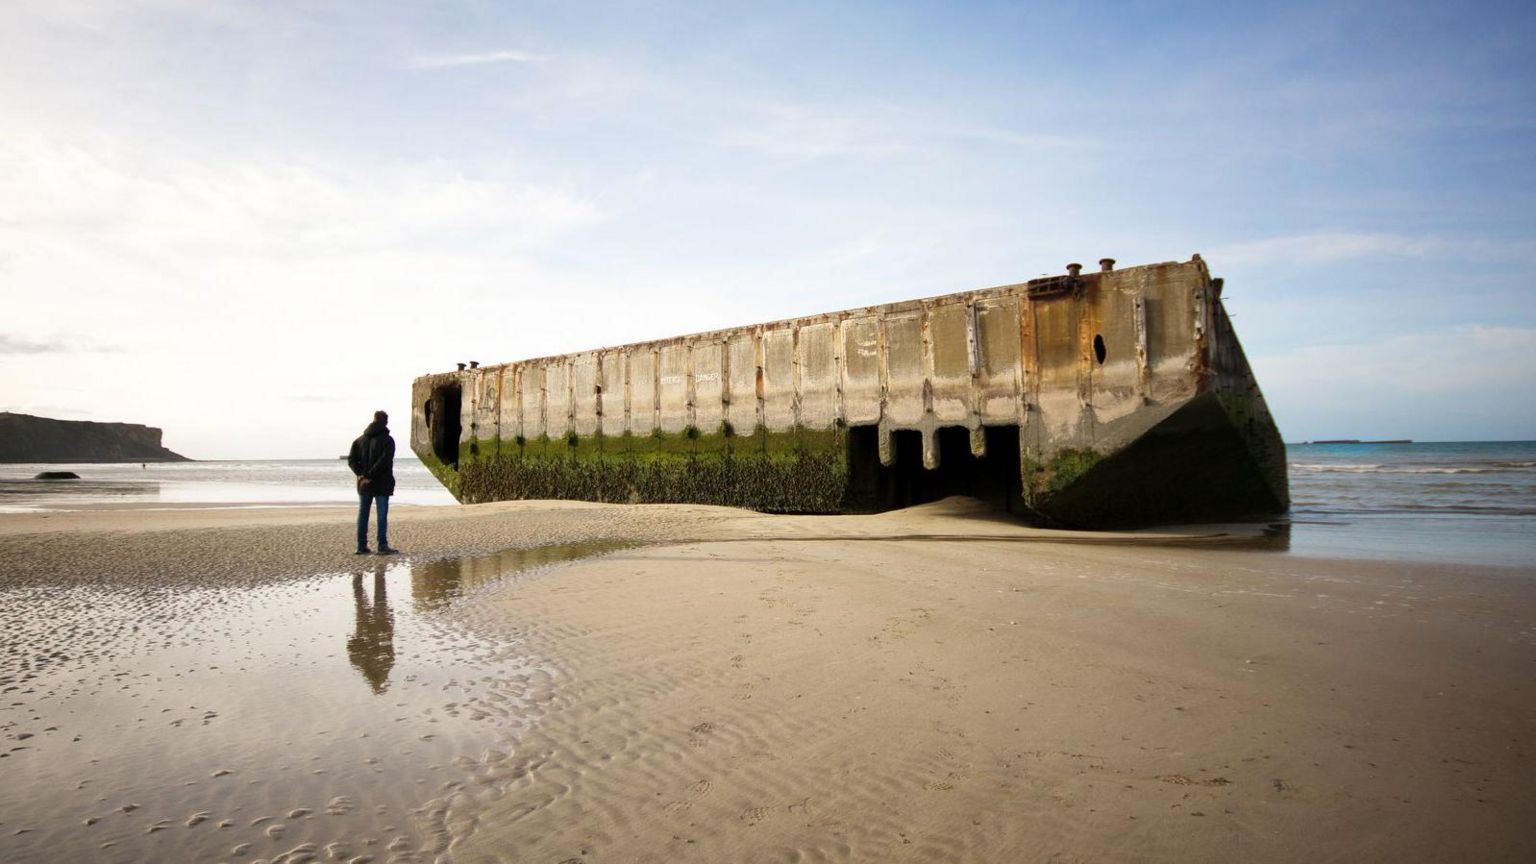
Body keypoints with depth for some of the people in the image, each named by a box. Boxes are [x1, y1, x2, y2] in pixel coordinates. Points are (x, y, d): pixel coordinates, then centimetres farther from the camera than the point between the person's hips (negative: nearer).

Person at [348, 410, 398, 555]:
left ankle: (361, 546, 12)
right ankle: (382, 546, -4)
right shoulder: (387, 440, -10)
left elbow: (351, 460, 4)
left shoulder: (360, 439, 10)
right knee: (382, 514, -2)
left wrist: (361, 474, -4)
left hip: (364, 484, 5)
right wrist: (369, 476, -16)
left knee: (363, 514, 10)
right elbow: (384, 461, -21)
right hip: (382, 483, -5)